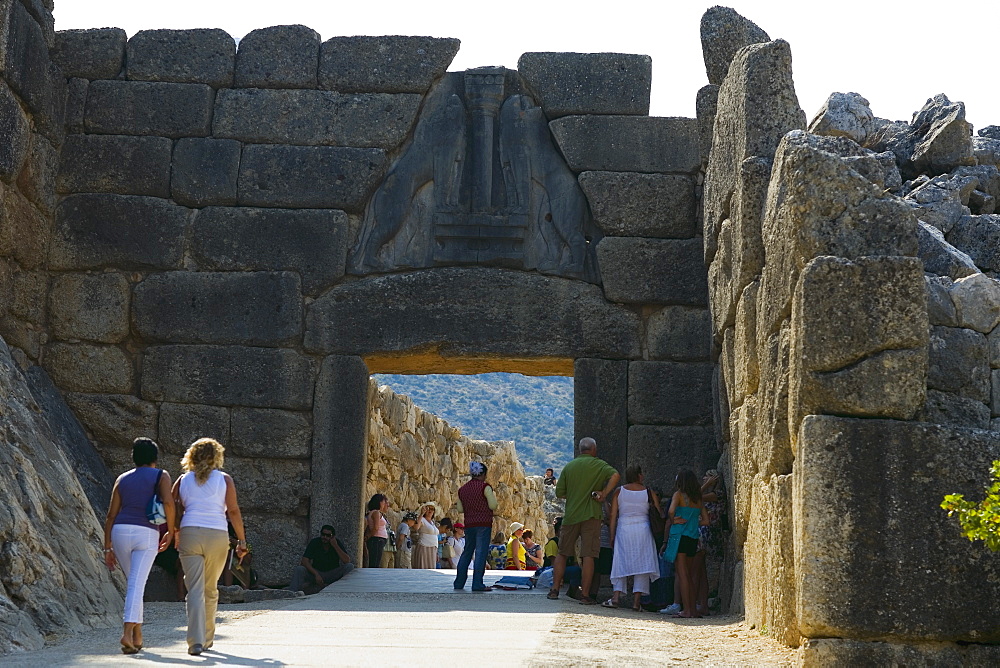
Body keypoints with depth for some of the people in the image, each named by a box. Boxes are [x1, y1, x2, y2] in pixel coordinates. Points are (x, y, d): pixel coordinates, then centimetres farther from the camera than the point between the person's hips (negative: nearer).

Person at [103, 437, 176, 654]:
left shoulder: (122, 479, 16)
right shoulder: (161, 476, 7)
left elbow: (111, 515, 11)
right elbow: (168, 502, -12)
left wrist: (107, 548, 13)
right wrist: (171, 531, 0)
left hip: (120, 532, 4)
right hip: (147, 534, -4)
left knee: (134, 582, 19)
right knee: (137, 586, -10)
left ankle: (137, 635, 23)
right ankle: (127, 633, -26)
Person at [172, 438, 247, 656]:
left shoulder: (183, 481, 11)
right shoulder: (224, 480, 5)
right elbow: (233, 511, -1)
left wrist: (175, 538, 19)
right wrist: (242, 541, 2)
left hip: (189, 534, 0)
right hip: (217, 536, 0)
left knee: (195, 590, -4)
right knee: (210, 590, 15)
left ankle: (196, 640, -18)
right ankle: (207, 638, 24)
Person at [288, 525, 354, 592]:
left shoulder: (337, 543, -6)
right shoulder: (314, 542, -7)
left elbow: (347, 561, -16)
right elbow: (305, 561, -15)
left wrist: (335, 546, -23)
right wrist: (316, 574, -28)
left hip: (333, 575, 0)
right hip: (316, 572, 0)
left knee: (350, 566, -25)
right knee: (299, 569, -26)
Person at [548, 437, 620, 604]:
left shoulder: (569, 466, 9)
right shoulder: (598, 464, 0)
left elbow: (559, 493, 8)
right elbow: (615, 475, -19)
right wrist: (604, 494, -13)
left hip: (570, 515, 3)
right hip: (590, 515, -3)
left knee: (562, 553, 13)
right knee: (588, 555, -2)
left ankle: (555, 589, 10)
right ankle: (585, 595, -4)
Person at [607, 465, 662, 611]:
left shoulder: (619, 492, 5)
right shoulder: (648, 492, 4)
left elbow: (613, 516, 3)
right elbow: (659, 514, 3)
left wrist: (612, 536, 8)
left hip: (623, 529, 1)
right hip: (642, 530, -1)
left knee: (621, 562, 7)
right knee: (642, 563, 1)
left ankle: (616, 597, -5)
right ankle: (637, 600, -5)